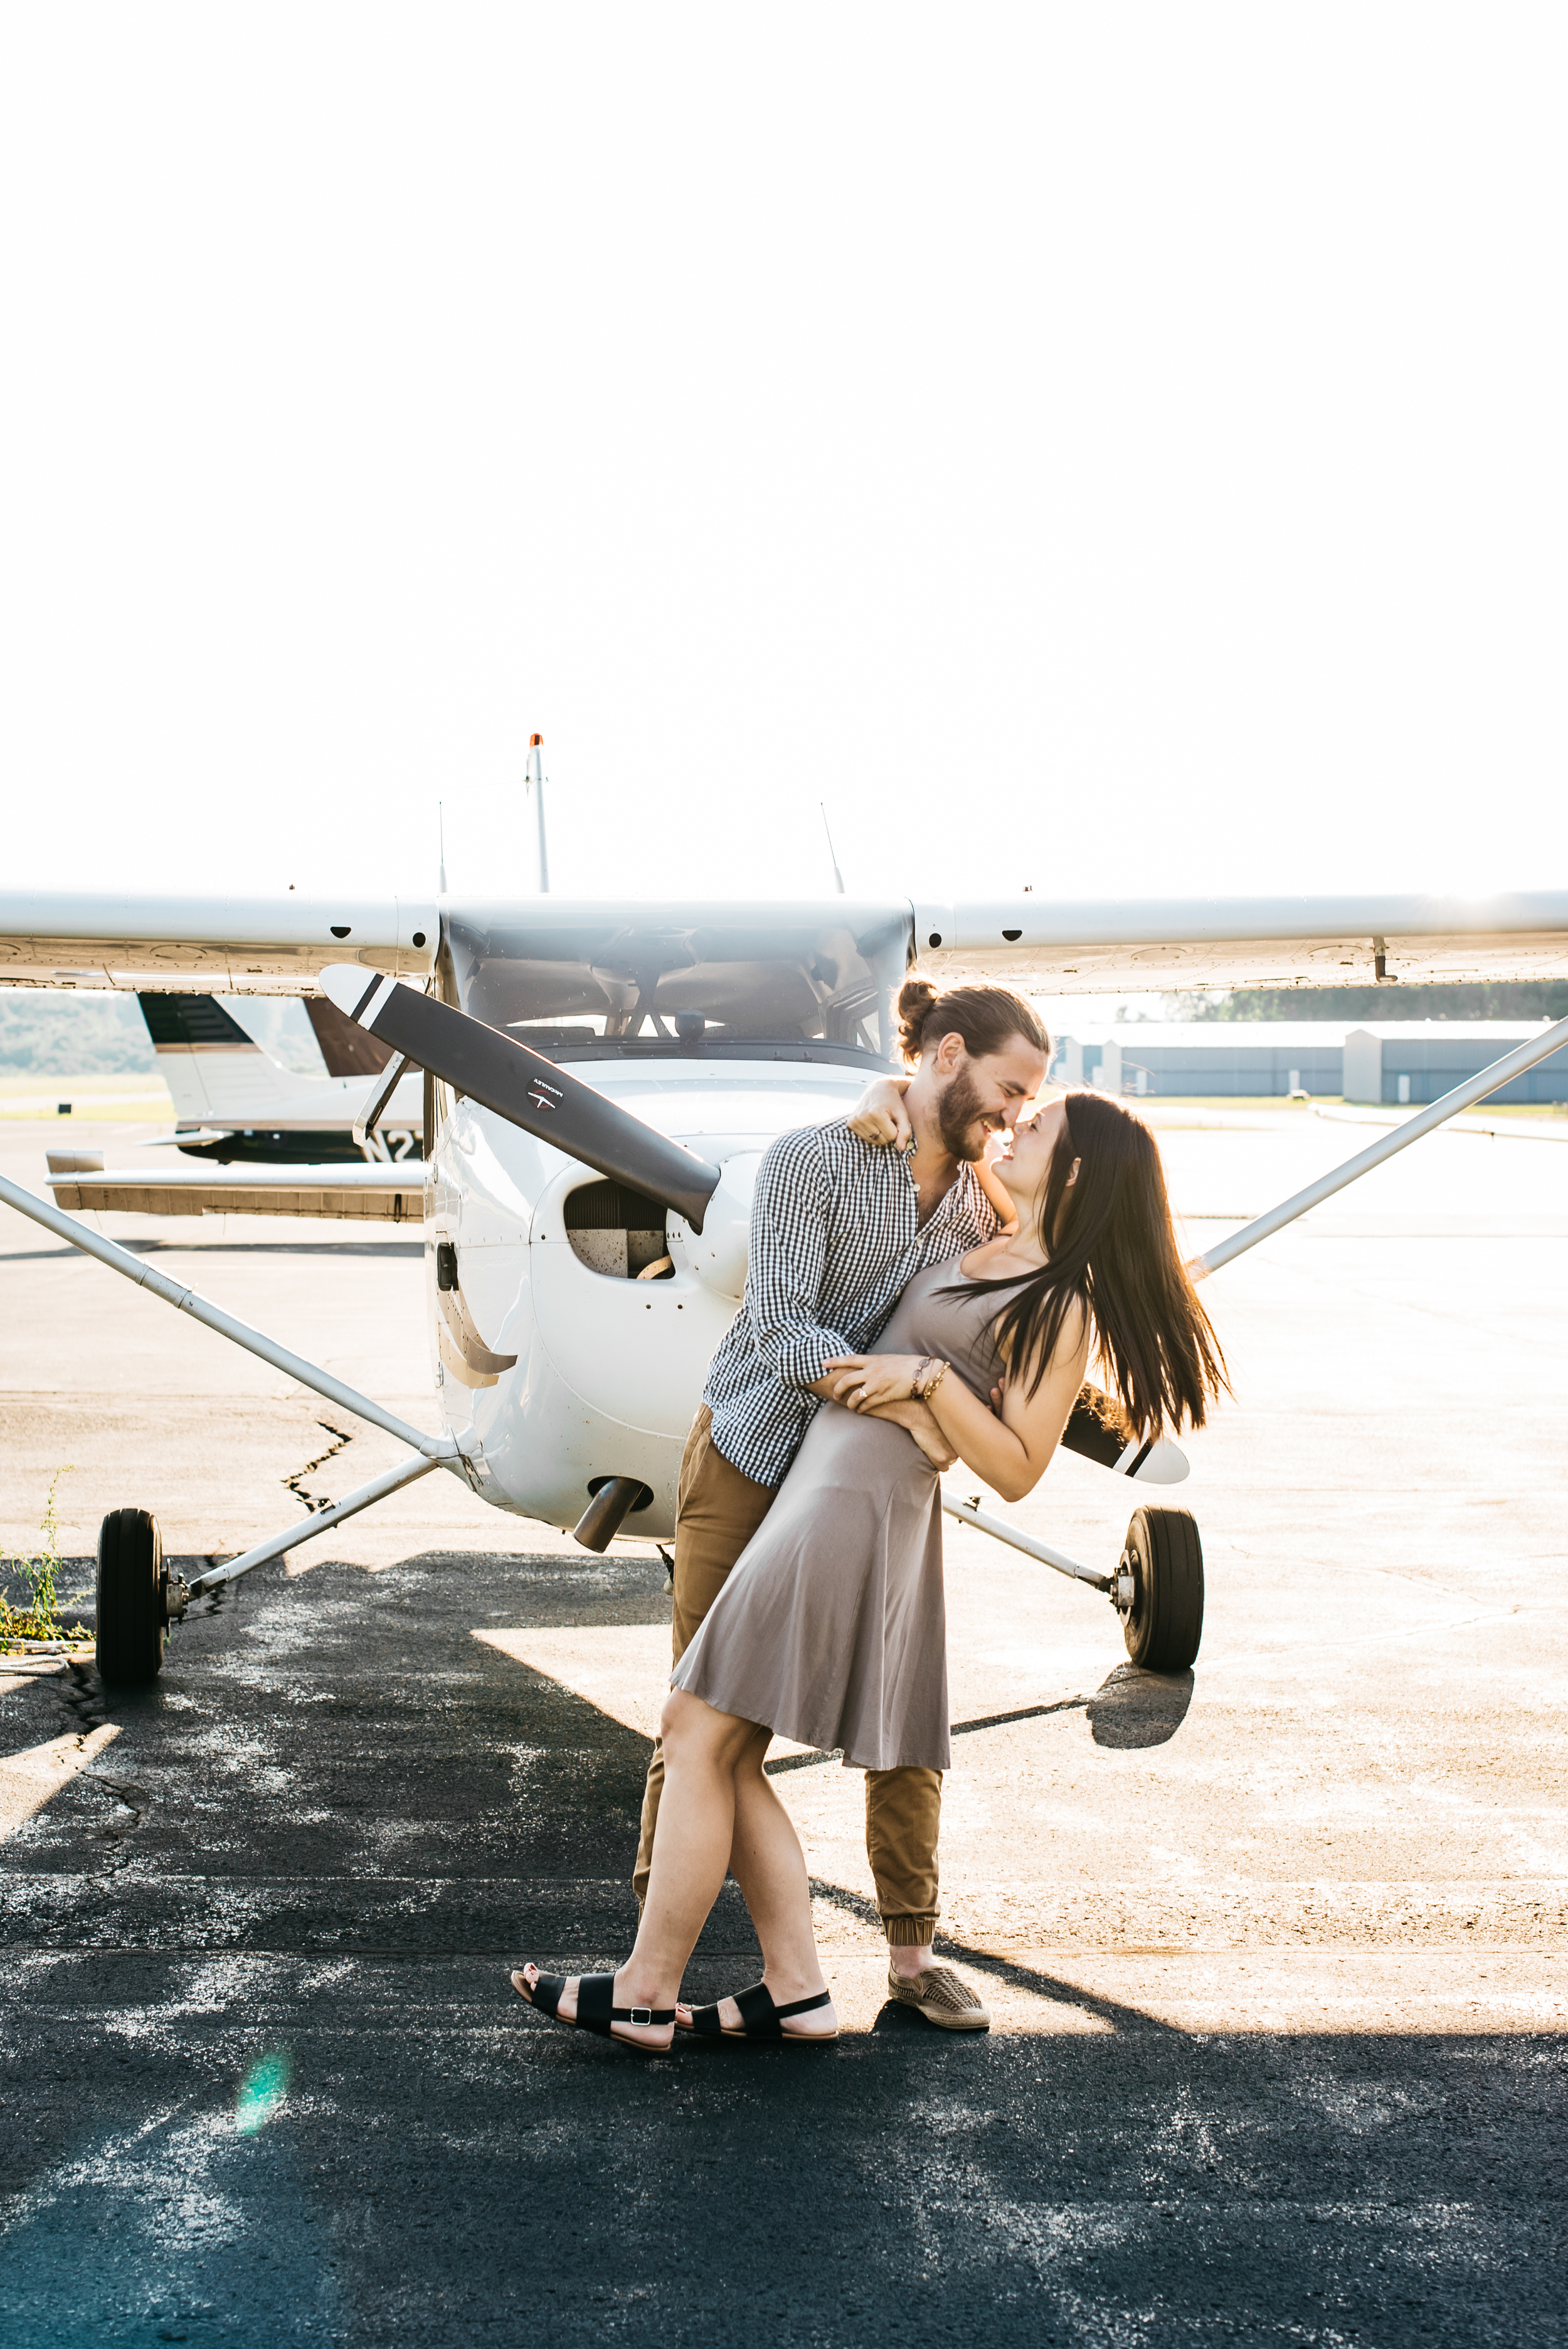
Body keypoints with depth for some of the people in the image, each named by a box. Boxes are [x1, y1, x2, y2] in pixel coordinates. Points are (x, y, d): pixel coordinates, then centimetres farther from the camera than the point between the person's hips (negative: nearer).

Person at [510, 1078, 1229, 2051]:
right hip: (823, 1490, 9)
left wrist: (928, 1377, -17)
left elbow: (1016, 1469, -14)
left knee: (702, 1735, -6)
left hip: (858, 1510, -9)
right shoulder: (987, 1250, 14)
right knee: (727, 1753, 9)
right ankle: (797, 1990, 12)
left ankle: (646, 1994, 2)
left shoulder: (1062, 1307, -10)